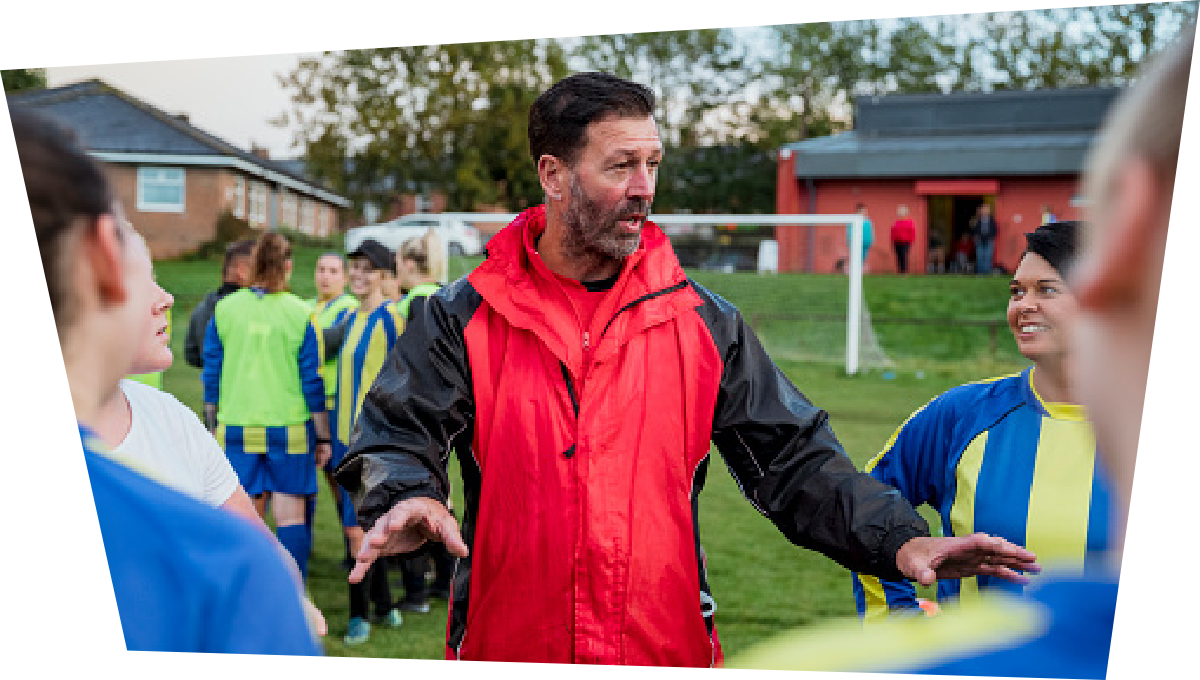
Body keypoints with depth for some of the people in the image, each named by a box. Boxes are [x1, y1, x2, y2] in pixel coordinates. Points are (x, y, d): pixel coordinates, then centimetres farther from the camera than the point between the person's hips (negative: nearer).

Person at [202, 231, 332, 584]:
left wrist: (212, 429, 17)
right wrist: (323, 437, 5)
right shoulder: (299, 313, -5)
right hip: (289, 429, -2)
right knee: (291, 516, 3)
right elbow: (312, 382, -3)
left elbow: (211, 375, 6)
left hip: (236, 428, 2)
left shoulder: (224, 309, 2)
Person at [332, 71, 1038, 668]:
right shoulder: (463, 319, -3)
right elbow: (394, 439, -7)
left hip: (671, 644, 2)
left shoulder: (704, 321, 2)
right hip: (505, 641, -1)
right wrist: (409, 499, -30)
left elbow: (793, 459, 2)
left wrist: (899, 537, -12)